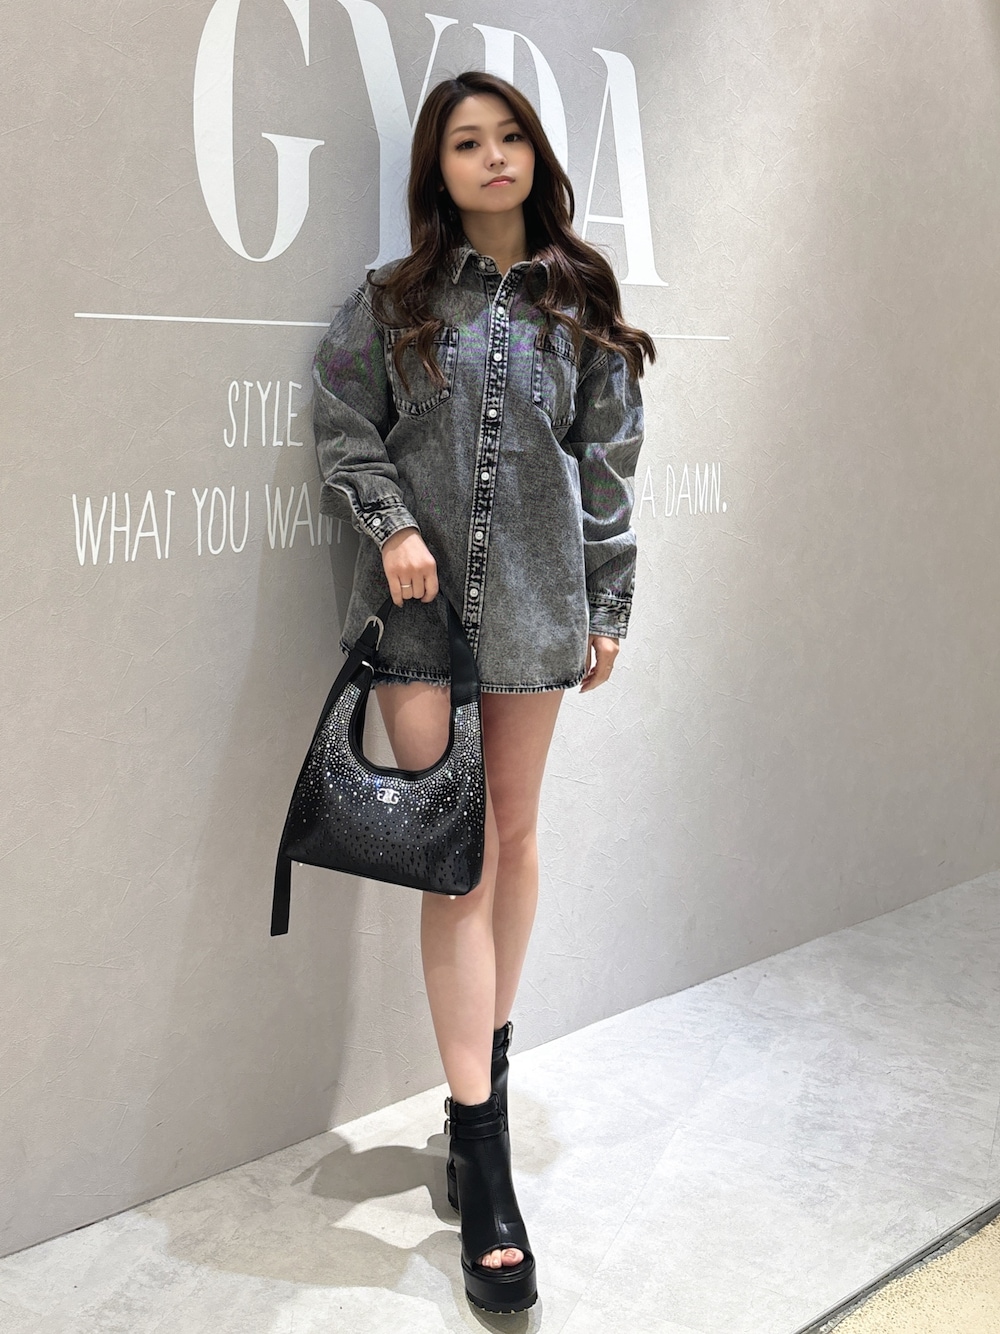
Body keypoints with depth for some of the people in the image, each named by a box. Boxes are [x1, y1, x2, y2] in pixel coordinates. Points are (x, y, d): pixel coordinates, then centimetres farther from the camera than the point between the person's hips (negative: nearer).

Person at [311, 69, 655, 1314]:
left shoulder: (578, 303, 9)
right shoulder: (391, 301, 6)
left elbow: (606, 463, 8)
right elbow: (344, 429, 5)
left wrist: (609, 604, 6)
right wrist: (391, 521, -13)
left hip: (533, 600, 2)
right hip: (420, 603, -2)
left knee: (513, 836, 10)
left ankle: (487, 1065, 29)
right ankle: (482, 1156, -4)